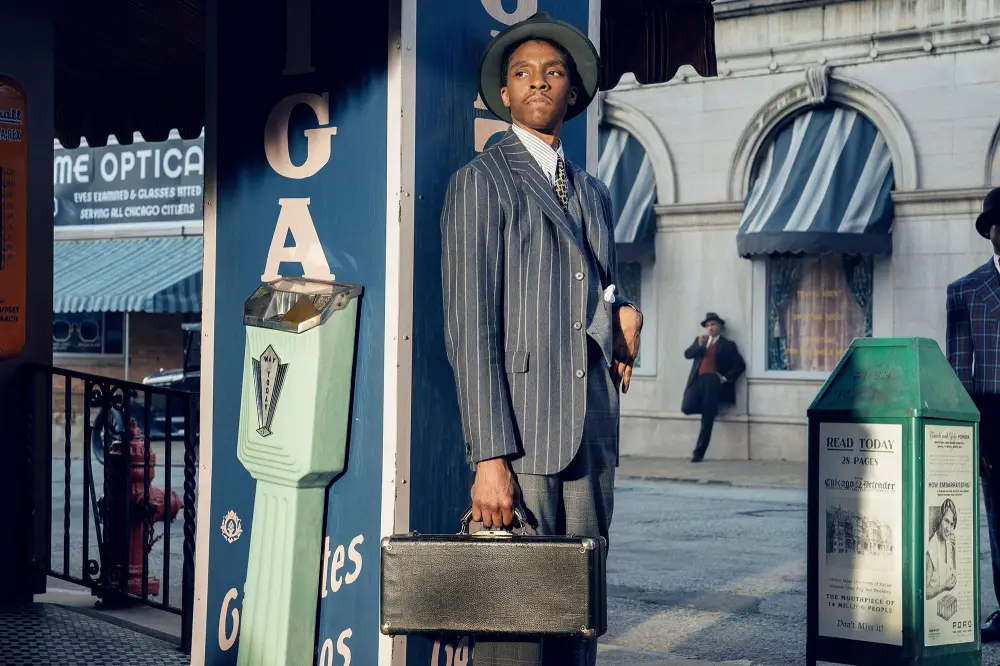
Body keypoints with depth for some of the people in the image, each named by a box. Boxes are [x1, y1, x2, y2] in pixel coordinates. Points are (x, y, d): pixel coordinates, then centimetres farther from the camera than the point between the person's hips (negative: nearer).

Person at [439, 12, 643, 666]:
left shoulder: (595, 194, 20)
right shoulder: (481, 182, -1)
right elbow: (470, 326, -9)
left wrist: (620, 323, 4)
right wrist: (489, 457, -17)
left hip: (592, 438, 6)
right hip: (521, 436, -6)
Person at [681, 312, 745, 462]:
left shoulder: (727, 345, 10)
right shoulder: (699, 340, 22)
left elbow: (740, 365, 5)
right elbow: (687, 354, 8)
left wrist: (726, 378, -4)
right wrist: (699, 343, -6)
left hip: (713, 381, -3)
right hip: (697, 380, 3)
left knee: (707, 421, -7)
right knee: (687, 408, -20)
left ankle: (699, 453, -2)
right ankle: (705, 406, 13)